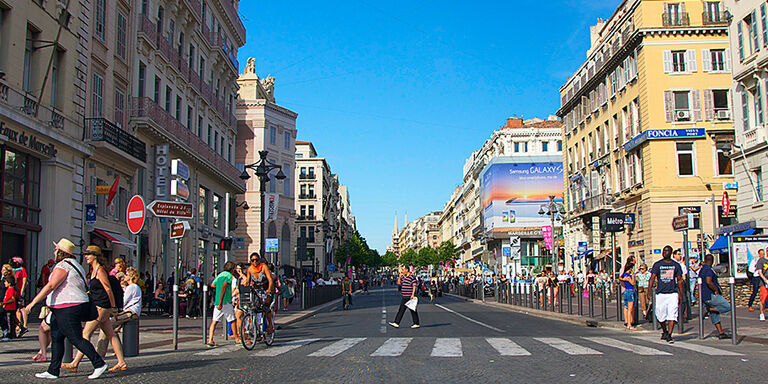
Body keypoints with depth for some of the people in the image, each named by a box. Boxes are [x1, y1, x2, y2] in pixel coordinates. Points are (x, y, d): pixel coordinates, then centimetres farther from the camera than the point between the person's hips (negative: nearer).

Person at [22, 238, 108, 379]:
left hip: (68, 309, -10)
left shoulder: (63, 266, -12)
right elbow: (85, 287, 21)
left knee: (76, 339, -9)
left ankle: (99, 364, -9)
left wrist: (33, 302, -20)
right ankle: (53, 371, 15)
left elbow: (50, 286, -21)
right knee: (56, 337, 12)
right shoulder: (74, 264, 19)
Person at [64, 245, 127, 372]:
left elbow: (108, 289, -13)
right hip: (99, 307, 10)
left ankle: (74, 364, -2)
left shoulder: (100, 270, -13)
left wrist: (113, 307, -11)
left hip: (101, 307, -10)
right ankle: (122, 363, 10)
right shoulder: (93, 271, 16)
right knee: (111, 334, 8)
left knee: (86, 333, -6)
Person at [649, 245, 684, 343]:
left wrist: (681, 295, 8)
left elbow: (679, 281, 12)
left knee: (672, 315, -10)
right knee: (660, 316, 4)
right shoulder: (657, 264, 5)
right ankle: (664, 331, 29)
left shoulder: (676, 265, 8)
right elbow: (652, 278, -1)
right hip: (660, 294, 0)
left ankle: (669, 335, -6)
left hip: (673, 293, 0)